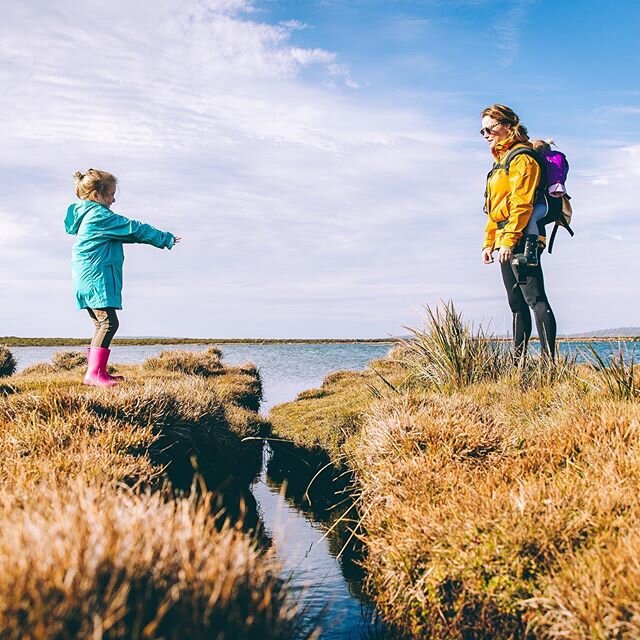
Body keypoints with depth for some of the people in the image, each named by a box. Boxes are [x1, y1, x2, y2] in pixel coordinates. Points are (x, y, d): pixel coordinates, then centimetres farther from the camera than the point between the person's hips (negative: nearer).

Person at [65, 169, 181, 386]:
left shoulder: (85, 215, 20)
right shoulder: (100, 216, -12)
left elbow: (125, 233, 26)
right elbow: (134, 229, -10)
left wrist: (159, 238, 25)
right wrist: (165, 239, -1)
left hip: (87, 279, 11)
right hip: (97, 279, -11)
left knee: (102, 324, 14)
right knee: (108, 322, -14)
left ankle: (99, 372, 18)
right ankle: (93, 374, -18)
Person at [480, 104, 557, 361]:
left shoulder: (521, 158, -7)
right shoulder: (501, 161, 23)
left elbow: (521, 203, -17)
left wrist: (509, 240, -23)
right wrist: (489, 242, 21)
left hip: (521, 240, -10)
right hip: (507, 242, 10)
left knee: (535, 299, -13)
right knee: (517, 304, 11)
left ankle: (549, 361, -14)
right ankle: (518, 362, 16)